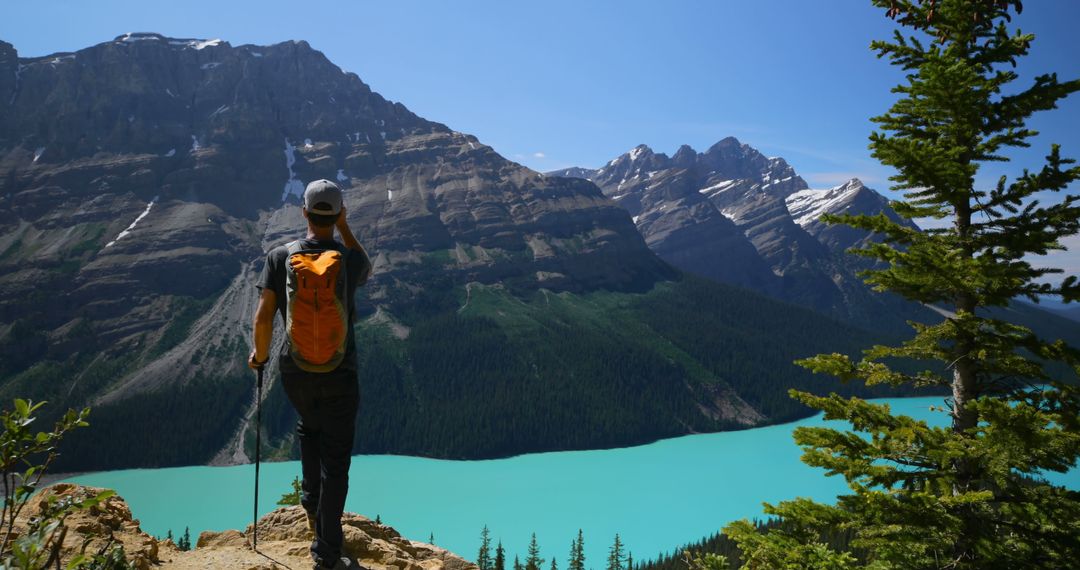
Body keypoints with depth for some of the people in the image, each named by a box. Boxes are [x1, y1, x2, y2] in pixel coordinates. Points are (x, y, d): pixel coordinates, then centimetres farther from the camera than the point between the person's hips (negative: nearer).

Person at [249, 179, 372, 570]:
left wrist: (259, 356, 9)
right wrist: (344, 227, 11)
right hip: (340, 375, -2)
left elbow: (263, 317, -8)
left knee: (309, 427, 34)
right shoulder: (351, 259, -9)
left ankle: (311, 500, 29)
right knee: (336, 459, 7)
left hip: (295, 372, 2)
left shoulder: (280, 256, -8)